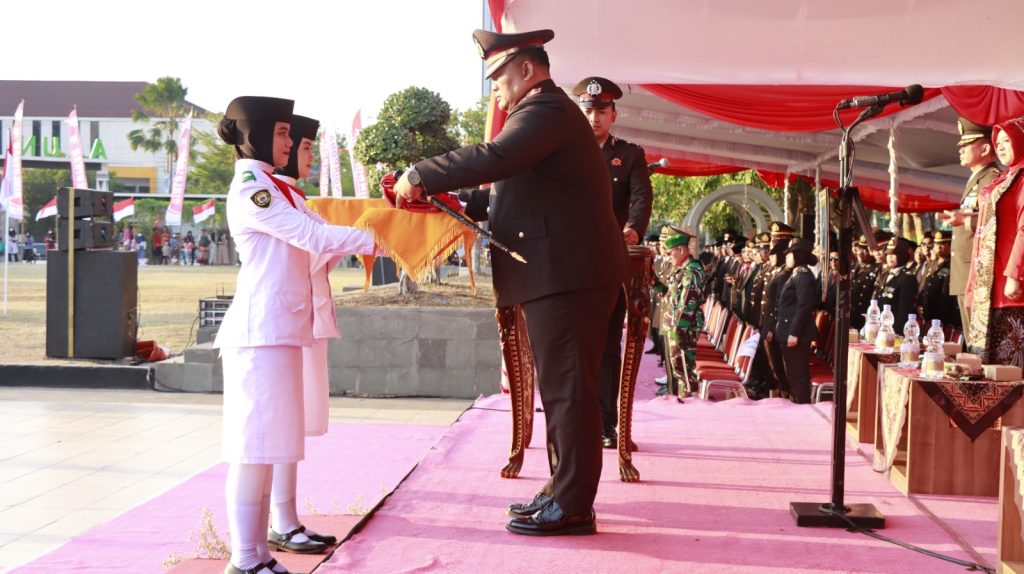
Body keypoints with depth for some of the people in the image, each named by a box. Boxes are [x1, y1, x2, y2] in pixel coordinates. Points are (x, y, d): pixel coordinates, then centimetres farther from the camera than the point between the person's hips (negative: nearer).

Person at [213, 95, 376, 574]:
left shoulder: (273, 187, 20)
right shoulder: (250, 187, -9)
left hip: (281, 329, 9)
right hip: (260, 331, -9)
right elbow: (312, 236, -13)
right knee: (255, 444, -8)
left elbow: (311, 239, 14)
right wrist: (370, 238, -7)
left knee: (268, 443, 8)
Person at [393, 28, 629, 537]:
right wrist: (461, 203, 11)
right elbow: (516, 187, 24)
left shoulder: (547, 109, -12)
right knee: (561, 388, 15)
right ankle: (564, 491, 23)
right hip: (560, 273, 11)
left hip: (566, 274, -11)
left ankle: (572, 506, -1)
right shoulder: (546, 111, 23)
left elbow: (495, 158, -28)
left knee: (567, 389, -7)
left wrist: (420, 177, -19)